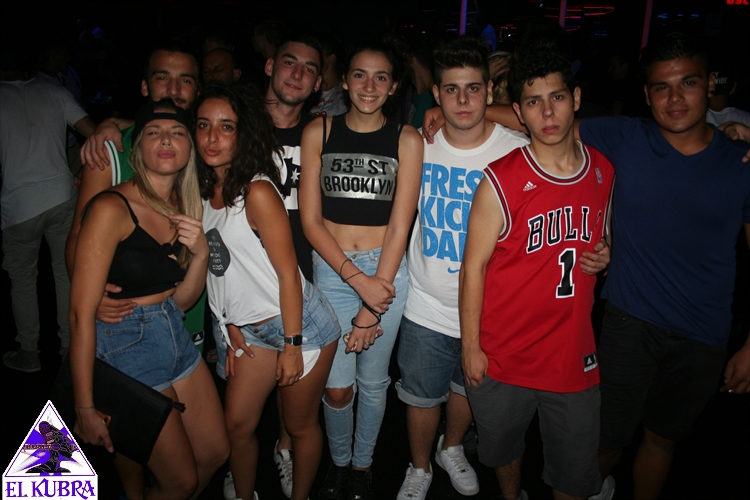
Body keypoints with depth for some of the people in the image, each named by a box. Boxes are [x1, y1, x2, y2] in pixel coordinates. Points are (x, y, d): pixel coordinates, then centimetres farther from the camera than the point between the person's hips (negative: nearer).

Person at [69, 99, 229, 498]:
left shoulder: (182, 207, 4)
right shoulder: (112, 208, -18)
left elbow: (181, 301, 8)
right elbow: (82, 313, -19)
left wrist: (200, 253, -11)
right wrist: (85, 409, -17)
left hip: (176, 339, 7)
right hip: (125, 347, -7)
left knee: (216, 454, 19)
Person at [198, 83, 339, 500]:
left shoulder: (258, 192, -21)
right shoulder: (202, 190, 2)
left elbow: (288, 273, -19)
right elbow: (223, 266, 10)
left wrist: (292, 346, -17)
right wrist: (230, 324, 9)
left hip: (300, 324, -7)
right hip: (251, 328, 7)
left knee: (300, 425, 11)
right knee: (238, 423, 15)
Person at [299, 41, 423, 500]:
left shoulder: (406, 139, 0)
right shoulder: (319, 132, 2)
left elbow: (400, 225, -4)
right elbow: (310, 218, -2)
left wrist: (373, 309, -8)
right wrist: (358, 280, -12)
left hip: (387, 271, 0)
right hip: (331, 269, 0)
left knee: (372, 382, 12)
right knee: (336, 388, 2)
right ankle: (339, 463, 33)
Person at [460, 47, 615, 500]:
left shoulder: (604, 170, 0)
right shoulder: (501, 182, -16)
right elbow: (474, 266, -11)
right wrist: (470, 347, -8)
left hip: (575, 353, 3)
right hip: (504, 356, -3)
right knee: (504, 445, 22)